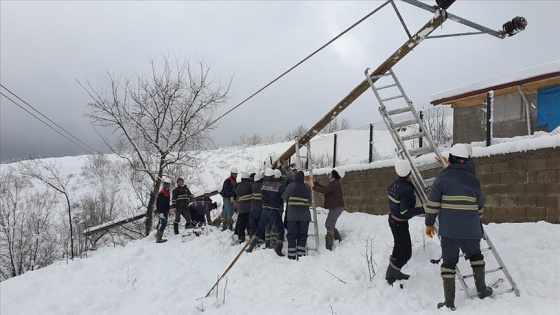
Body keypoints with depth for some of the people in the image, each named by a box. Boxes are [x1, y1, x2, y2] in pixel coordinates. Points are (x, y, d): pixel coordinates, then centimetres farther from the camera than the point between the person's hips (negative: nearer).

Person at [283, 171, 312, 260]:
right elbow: (309, 201, 6)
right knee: (302, 236, 9)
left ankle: (291, 256, 2)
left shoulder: (290, 186, -6)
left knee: (291, 236, 4)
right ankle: (300, 255, 6)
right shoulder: (307, 188, 0)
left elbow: (285, 197, 4)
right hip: (304, 216, 2)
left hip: (292, 215, -1)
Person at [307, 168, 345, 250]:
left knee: (330, 226, -11)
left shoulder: (335, 183, -16)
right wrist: (314, 182, 14)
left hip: (336, 207, -11)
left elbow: (324, 190, -25)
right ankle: (339, 241, 29)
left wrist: (312, 186, -20)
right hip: (335, 207, 11)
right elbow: (323, 188, 19)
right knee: (329, 225, 20)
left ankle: (328, 247, -11)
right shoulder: (333, 183, 18)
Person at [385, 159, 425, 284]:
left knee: (399, 246, 25)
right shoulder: (407, 190, -29)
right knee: (406, 252, 0)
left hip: (392, 219, 10)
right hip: (400, 224, -10)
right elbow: (405, 212, -28)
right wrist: (422, 209, -25)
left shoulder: (395, 184, -2)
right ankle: (391, 276, 10)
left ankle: (394, 272, 39)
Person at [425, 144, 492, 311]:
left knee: (449, 263, 5)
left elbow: (432, 204, -5)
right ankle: (482, 290, 35)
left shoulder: (442, 178, -3)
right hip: (471, 229, 3)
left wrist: (429, 223, 5)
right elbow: (480, 206, 15)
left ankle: (449, 302, 6)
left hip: (449, 229, -3)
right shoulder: (473, 180, 7)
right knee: (475, 256, 27)